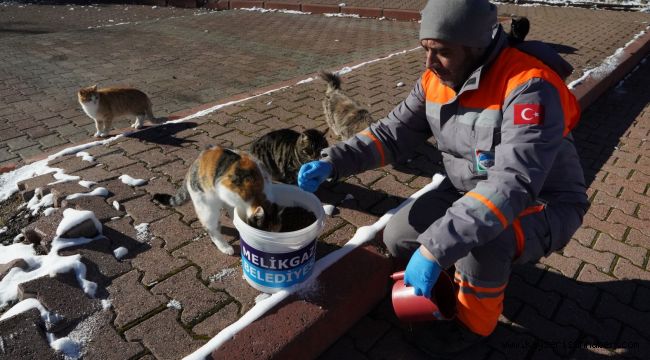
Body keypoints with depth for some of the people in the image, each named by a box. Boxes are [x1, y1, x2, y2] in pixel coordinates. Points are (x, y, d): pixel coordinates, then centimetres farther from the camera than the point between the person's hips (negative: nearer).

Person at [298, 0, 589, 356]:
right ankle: (481, 268, 20)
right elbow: (393, 132, -4)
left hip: (542, 206, -6)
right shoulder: (436, 81, -8)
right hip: (470, 191, 7)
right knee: (399, 238, -5)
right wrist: (333, 161, -19)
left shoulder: (528, 87, -31)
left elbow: (512, 186, -40)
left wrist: (435, 249, -45)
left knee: (479, 241, -36)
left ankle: (475, 322, -2)